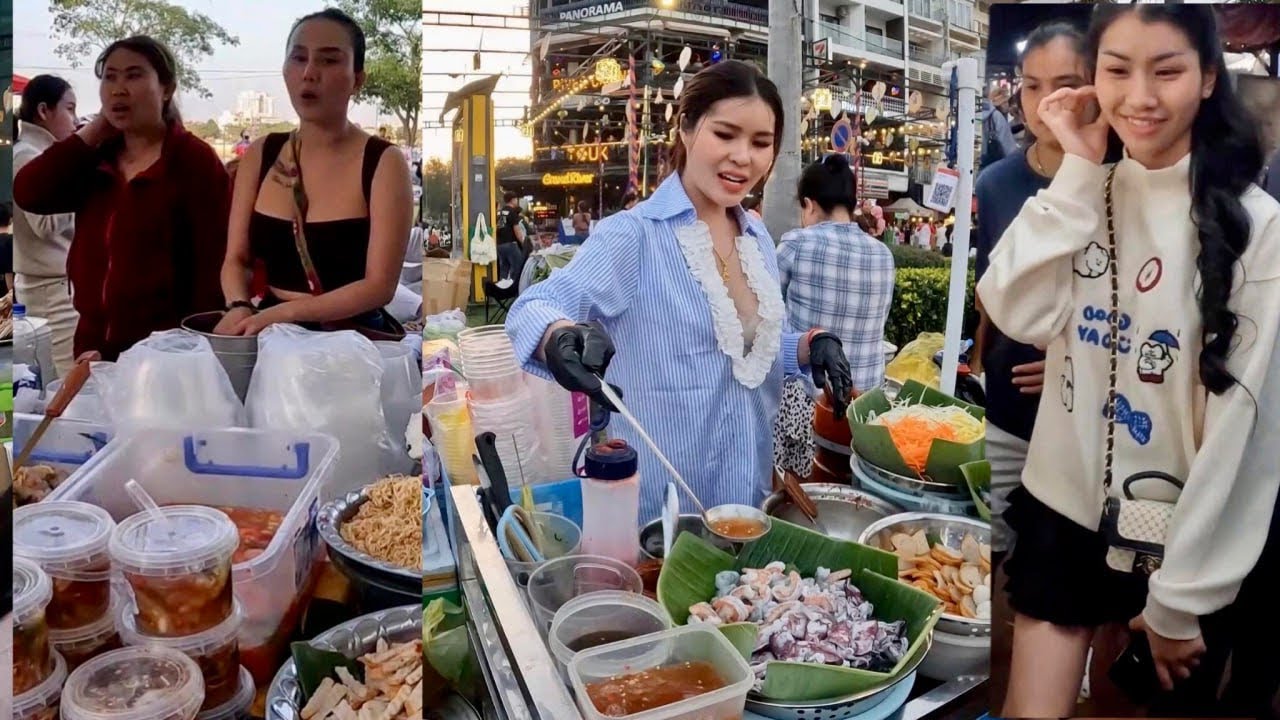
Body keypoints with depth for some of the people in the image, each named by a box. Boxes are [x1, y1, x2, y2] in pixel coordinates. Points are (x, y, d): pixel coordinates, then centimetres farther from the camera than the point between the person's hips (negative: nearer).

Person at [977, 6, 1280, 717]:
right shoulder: (1087, 195, 1)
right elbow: (1017, 313, -14)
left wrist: (1183, 591, -11)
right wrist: (1078, 171, -14)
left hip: (1184, 536, -3)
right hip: (1063, 508, 3)